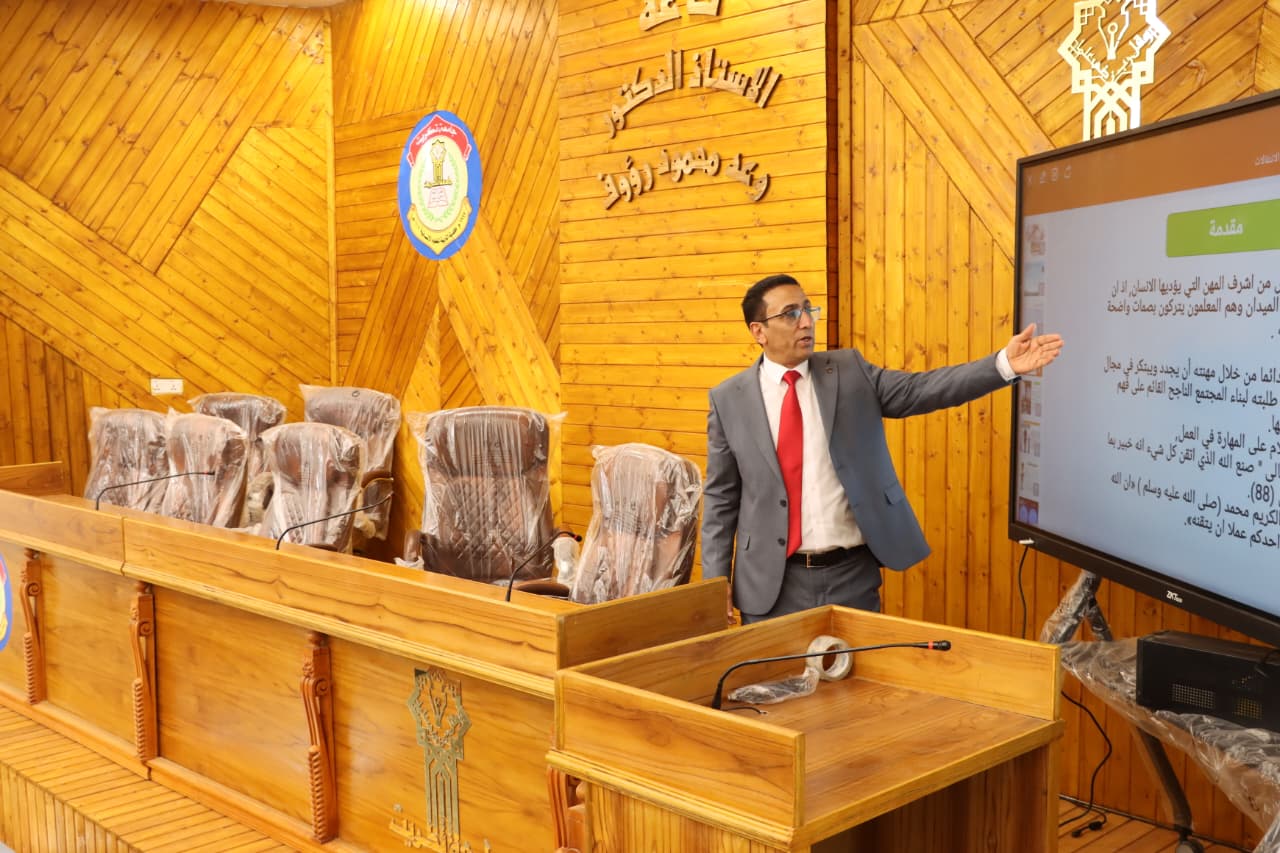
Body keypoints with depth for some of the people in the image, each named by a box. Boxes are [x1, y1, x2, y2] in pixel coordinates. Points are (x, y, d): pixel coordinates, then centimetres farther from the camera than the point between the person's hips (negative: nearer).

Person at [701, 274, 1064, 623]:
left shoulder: (850, 371, 2)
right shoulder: (729, 398, -1)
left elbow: (922, 389, -7)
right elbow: (721, 497, 3)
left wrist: (1004, 363, -20)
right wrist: (717, 579, -1)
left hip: (852, 575, 1)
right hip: (773, 582, -1)